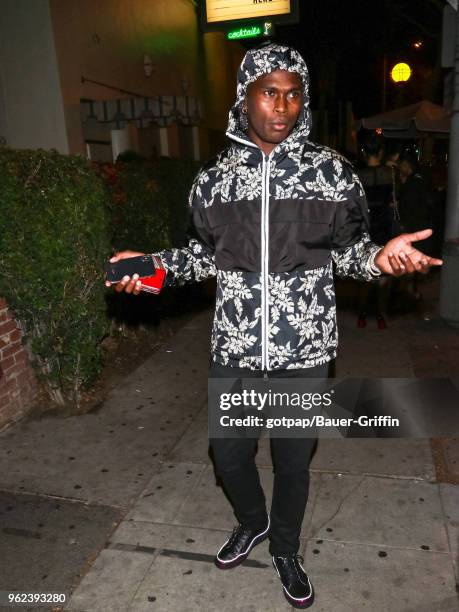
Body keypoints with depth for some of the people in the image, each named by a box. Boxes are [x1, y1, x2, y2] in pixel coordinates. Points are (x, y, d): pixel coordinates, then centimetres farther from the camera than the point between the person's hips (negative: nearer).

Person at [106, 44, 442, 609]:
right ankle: (252, 521, 51)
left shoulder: (331, 170, -2)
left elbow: (347, 249, 3)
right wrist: (156, 264, -4)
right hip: (234, 348, 2)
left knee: (293, 459, 15)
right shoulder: (213, 178, 2)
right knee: (228, 452, 16)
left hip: (304, 350, -1)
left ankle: (285, 548, 46)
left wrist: (380, 256, -18)